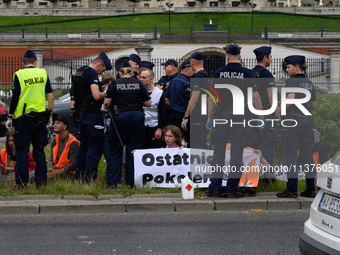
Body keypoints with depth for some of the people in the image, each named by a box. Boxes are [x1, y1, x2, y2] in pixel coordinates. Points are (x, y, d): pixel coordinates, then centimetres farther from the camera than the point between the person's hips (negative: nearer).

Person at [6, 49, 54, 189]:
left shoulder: (19, 75, -6)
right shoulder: (43, 73, 4)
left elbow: (15, 98, -8)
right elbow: (51, 97, 5)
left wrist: (10, 117, -1)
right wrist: (50, 115, 14)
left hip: (23, 117, -3)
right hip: (40, 116, 3)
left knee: (22, 150, 2)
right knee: (39, 150, 10)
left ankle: (21, 182, 1)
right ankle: (41, 181, 10)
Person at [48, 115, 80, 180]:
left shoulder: (73, 142, -12)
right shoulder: (54, 141, 8)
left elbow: (74, 163, -16)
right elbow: (52, 160, 8)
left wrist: (58, 172, -24)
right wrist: (51, 168, -17)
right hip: (57, 170, 5)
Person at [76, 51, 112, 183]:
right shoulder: (92, 73, -15)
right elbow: (96, 96, -26)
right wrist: (106, 93, -6)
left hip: (82, 112, 10)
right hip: (92, 113, -10)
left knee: (84, 144, 15)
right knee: (95, 146, -8)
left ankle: (79, 177, 18)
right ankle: (89, 179, -12)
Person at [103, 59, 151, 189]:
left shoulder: (115, 84, -1)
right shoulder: (138, 84, 4)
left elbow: (107, 102, -2)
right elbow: (148, 103, 4)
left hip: (120, 117, -2)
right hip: (137, 117, 2)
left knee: (115, 150, 5)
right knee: (133, 150, 7)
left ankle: (112, 182, 0)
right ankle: (132, 182, 8)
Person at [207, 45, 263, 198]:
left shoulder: (219, 73, 3)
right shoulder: (246, 74, -1)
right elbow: (255, 98, -2)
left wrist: (209, 118, 7)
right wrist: (261, 118, 5)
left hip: (222, 115, 1)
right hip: (240, 116, -1)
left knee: (218, 152, 8)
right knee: (237, 153, 3)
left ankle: (214, 188, 8)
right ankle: (232, 189, 2)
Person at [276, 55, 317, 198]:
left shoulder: (291, 81, -9)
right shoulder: (309, 83, 14)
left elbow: (290, 99, -22)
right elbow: (313, 104, 20)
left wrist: (279, 110, -8)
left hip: (293, 121, -7)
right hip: (307, 120, 7)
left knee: (291, 155, -4)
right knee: (307, 155, 9)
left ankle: (291, 190, -6)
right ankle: (310, 189, 10)